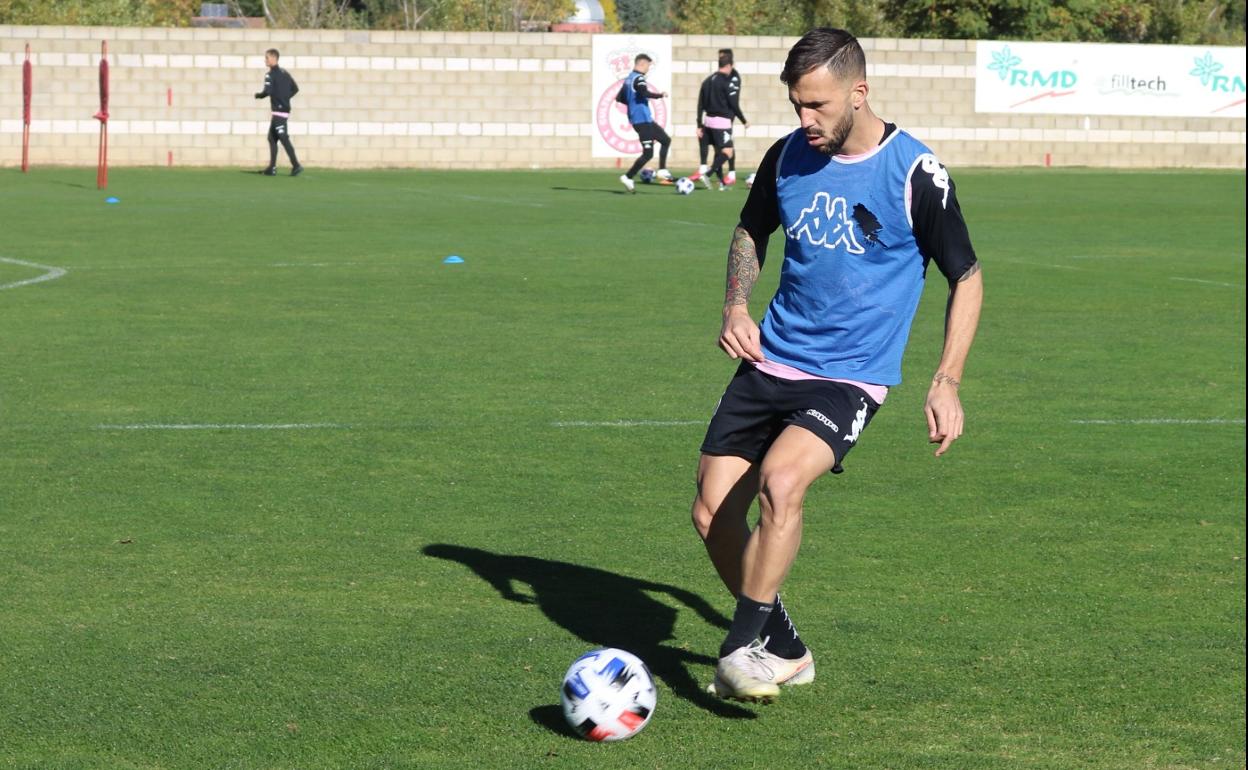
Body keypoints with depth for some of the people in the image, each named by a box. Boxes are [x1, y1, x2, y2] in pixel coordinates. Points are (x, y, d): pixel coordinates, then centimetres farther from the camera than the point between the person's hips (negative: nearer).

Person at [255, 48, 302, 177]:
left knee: (284, 138, -10)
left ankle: (296, 166, -13)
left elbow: (268, 91, -21)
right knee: (272, 138, 13)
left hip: (279, 110, -9)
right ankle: (272, 168, 13)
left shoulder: (270, 75, -11)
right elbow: (295, 88, 16)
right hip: (285, 109, 9)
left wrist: (258, 95, -2)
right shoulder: (284, 73, 14)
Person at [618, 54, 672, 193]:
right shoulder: (639, 78, -15)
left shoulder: (628, 79, 14)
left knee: (666, 140, 19)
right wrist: (660, 95, -20)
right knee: (648, 153, -8)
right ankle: (627, 177, -5)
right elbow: (644, 93, -32)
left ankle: (662, 171, 17)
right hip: (643, 120, -10)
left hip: (644, 120, 10)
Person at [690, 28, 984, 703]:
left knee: (780, 482, -30)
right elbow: (752, 231, 21)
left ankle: (744, 646, -16)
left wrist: (946, 383, -8)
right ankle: (783, 650, 20)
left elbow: (967, 278, -2)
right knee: (712, 514, 0)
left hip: (849, 379, -5)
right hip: (769, 362, 5)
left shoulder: (915, 174, -12)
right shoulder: (788, 158, 1)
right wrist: (737, 305, 3)